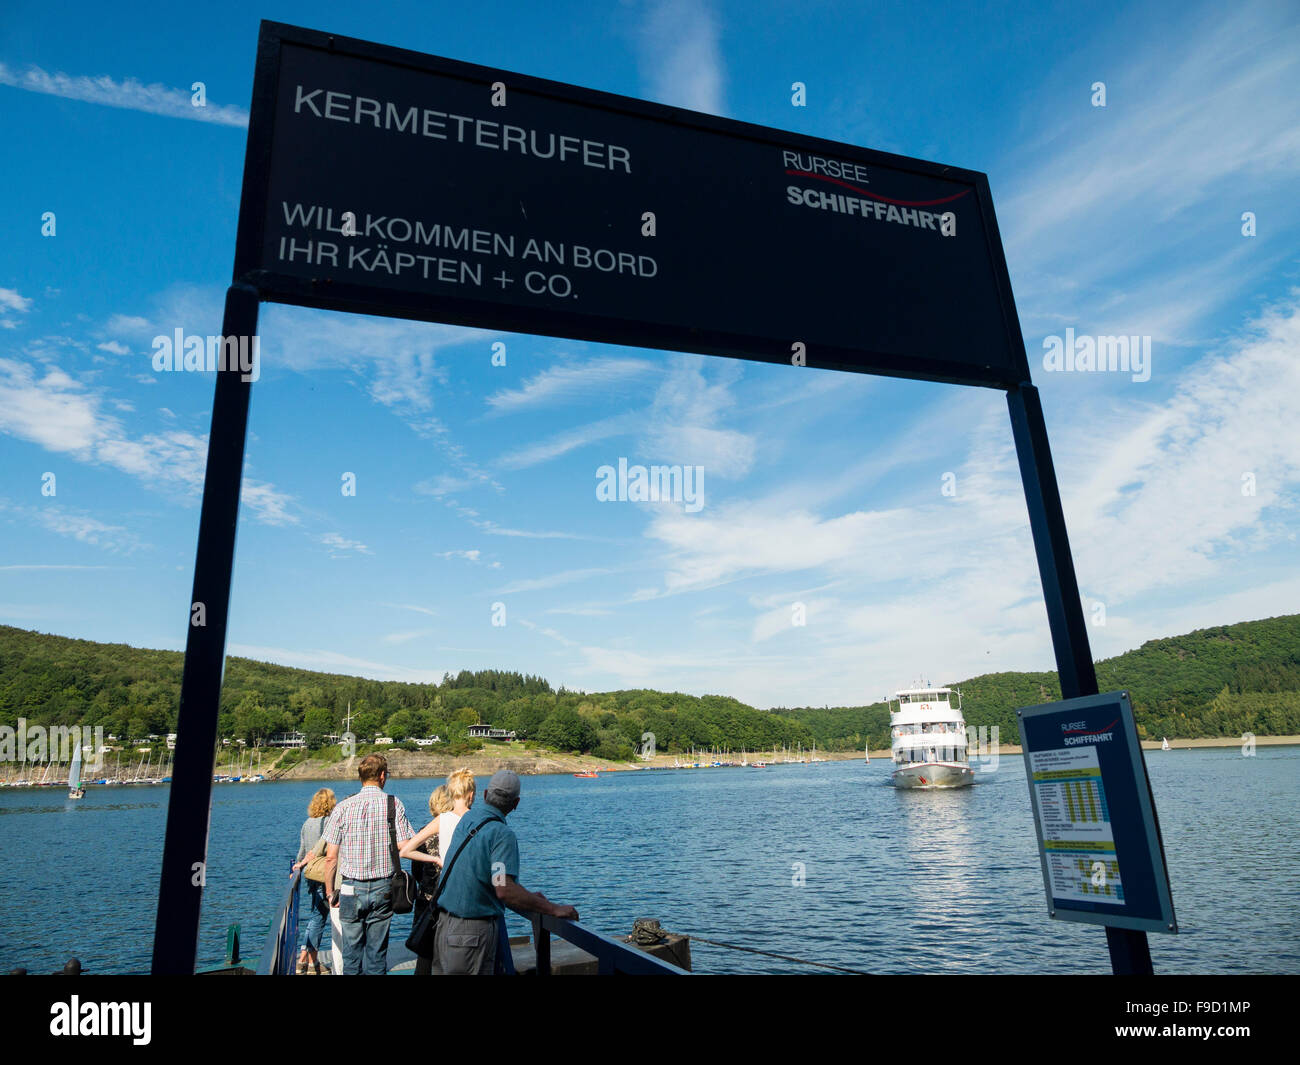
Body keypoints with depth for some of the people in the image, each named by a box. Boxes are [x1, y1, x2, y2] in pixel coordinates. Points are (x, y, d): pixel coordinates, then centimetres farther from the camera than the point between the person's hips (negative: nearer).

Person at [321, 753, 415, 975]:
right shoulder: (394, 804, -5)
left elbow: (330, 857, -3)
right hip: (383, 889, 0)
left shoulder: (343, 807, -4)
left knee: (352, 952, 10)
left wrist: (330, 891, 8)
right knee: (377, 953, 9)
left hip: (351, 888, 0)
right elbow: (404, 848, -8)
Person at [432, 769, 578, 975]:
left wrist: (529, 896, 21)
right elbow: (504, 890, -28)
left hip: (444, 920, 8)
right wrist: (554, 909, -21)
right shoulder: (503, 834, -19)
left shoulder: (467, 819, 6)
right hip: (474, 930, -8)